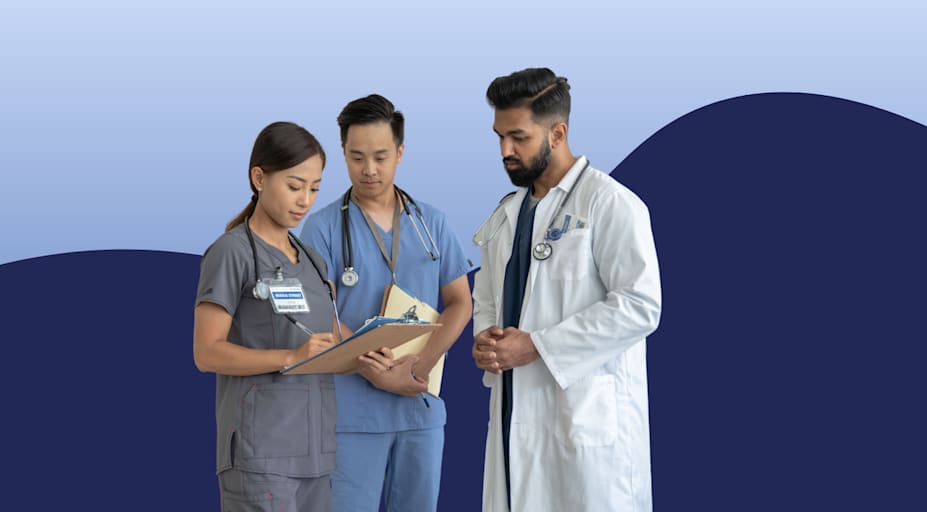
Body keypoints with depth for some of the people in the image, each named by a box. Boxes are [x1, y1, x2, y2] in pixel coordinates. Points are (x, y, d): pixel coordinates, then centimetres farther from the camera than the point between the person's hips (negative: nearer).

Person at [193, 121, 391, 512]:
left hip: (314, 447, 7)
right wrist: (292, 357, -22)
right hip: (260, 450, -7)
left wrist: (361, 356, -4)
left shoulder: (312, 260, 18)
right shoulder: (232, 252, -5)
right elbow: (207, 353, -11)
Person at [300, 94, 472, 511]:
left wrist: (423, 363, -9)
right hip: (352, 412, -4)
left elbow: (460, 302, 8)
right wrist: (380, 374, -16)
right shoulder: (323, 228, -3)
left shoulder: (431, 223, 9)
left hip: (423, 406, 4)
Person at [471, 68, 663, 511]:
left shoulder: (610, 203, -8)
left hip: (587, 418, -7)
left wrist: (537, 346, -17)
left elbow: (640, 305, -16)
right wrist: (484, 341, -1)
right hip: (516, 415, 7)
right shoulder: (505, 215, 17)